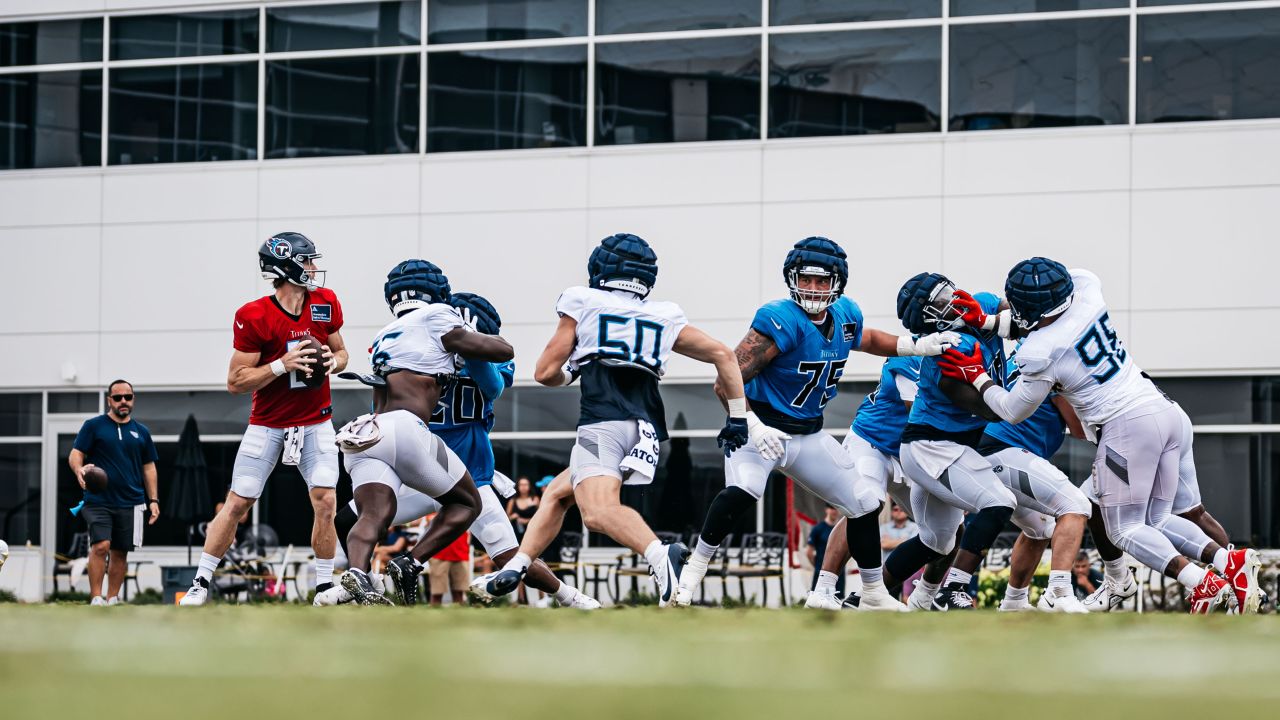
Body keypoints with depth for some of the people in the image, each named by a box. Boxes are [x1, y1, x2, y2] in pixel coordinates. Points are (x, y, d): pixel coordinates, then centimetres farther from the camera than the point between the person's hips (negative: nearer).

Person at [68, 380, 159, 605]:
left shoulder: (141, 432, 14)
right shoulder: (93, 426, 5)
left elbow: (149, 467, 18)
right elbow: (75, 454, -1)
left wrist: (153, 500, 10)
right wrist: (79, 469, -25)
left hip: (130, 502, 3)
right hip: (98, 500, -3)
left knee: (120, 552, 3)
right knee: (100, 546, -17)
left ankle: (112, 599, 10)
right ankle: (96, 599, -14)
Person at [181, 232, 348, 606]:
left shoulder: (325, 304, -2)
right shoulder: (254, 318, -17)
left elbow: (340, 352, 14)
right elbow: (236, 382, -14)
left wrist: (333, 362, -10)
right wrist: (283, 365, -27)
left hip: (315, 424, 3)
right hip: (268, 424, -3)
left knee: (325, 502, -9)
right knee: (237, 504, -2)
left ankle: (324, 589, 2)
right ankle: (200, 585, 9)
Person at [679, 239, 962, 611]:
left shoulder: (846, 316, -1)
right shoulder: (782, 321, -23)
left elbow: (867, 339, 25)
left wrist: (918, 346, 10)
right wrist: (751, 426, -35)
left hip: (808, 436, 7)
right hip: (763, 426, -7)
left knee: (865, 502, 10)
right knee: (742, 491, -35)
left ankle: (874, 595, 27)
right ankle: (692, 572, -22)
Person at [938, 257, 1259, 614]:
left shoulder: (1040, 354, -13)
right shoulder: (1087, 295, 4)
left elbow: (1013, 411, 3)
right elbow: (1044, 320, 27)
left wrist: (977, 376, 16)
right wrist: (986, 321, 24)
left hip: (1127, 424, -8)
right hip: (1164, 409, 8)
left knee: (1125, 530, 2)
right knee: (1156, 522, 16)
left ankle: (1204, 582, -19)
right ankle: (1231, 562, -5)